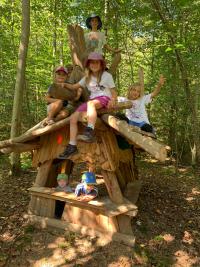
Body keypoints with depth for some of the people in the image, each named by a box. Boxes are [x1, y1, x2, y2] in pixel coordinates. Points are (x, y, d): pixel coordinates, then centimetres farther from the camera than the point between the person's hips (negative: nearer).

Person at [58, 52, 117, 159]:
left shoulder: (107, 75, 8)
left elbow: (113, 92, 5)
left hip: (104, 98, -5)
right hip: (91, 101, 6)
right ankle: (72, 146, -12)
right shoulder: (87, 77, 21)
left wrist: (113, 100, -17)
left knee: (90, 103, -42)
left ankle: (90, 132, -58)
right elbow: (74, 86, 20)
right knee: (73, 118, -13)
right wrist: (64, 84, 2)